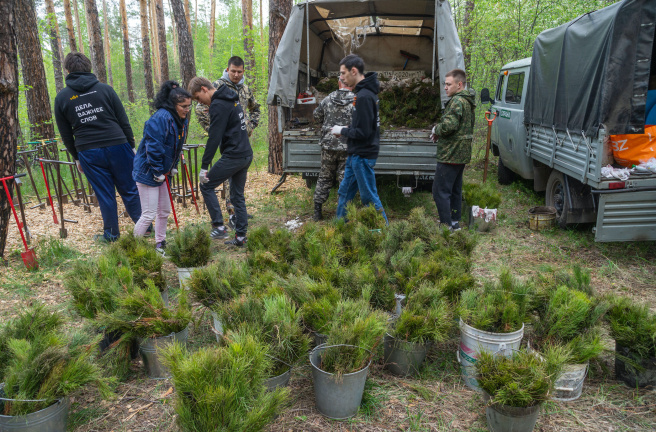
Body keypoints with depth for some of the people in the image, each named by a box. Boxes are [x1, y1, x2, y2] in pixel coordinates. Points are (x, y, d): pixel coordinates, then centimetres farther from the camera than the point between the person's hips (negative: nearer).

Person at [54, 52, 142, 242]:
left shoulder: (61, 98, 5)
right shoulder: (105, 89, 1)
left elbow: (66, 134, 10)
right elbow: (124, 121, 1)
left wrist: (76, 157, 20)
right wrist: (131, 146, 10)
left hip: (88, 153, 1)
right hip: (117, 146, -1)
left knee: (104, 195, 10)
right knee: (130, 190, 10)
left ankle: (111, 234, 20)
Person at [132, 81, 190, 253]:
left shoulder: (182, 120, 5)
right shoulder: (160, 118, -24)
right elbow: (153, 147, -25)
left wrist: (173, 167, 12)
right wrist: (158, 172, -19)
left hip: (162, 173, 9)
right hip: (147, 173, -9)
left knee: (164, 211, 17)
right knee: (149, 215, -5)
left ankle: (160, 243, 33)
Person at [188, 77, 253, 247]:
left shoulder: (218, 105, -12)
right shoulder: (232, 99, 17)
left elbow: (214, 137, -18)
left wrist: (204, 166, -15)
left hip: (232, 156, -9)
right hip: (246, 155, 9)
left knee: (206, 186, 5)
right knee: (238, 196, 14)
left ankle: (219, 226, 3)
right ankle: (240, 237, 17)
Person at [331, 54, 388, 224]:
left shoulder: (364, 97, -21)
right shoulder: (366, 92, 11)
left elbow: (362, 132, -24)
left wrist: (342, 131, -9)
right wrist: (346, 129, 8)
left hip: (362, 156, -10)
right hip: (356, 155, 10)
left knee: (369, 197, -1)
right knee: (344, 192, 18)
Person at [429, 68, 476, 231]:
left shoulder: (457, 101, -16)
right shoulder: (468, 101, 17)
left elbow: (449, 125, -27)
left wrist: (436, 129, -7)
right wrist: (439, 132, 10)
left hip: (450, 155, -11)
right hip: (462, 154, 11)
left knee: (440, 191, -7)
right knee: (455, 190, 17)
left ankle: (447, 225, -5)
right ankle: (455, 222, 25)